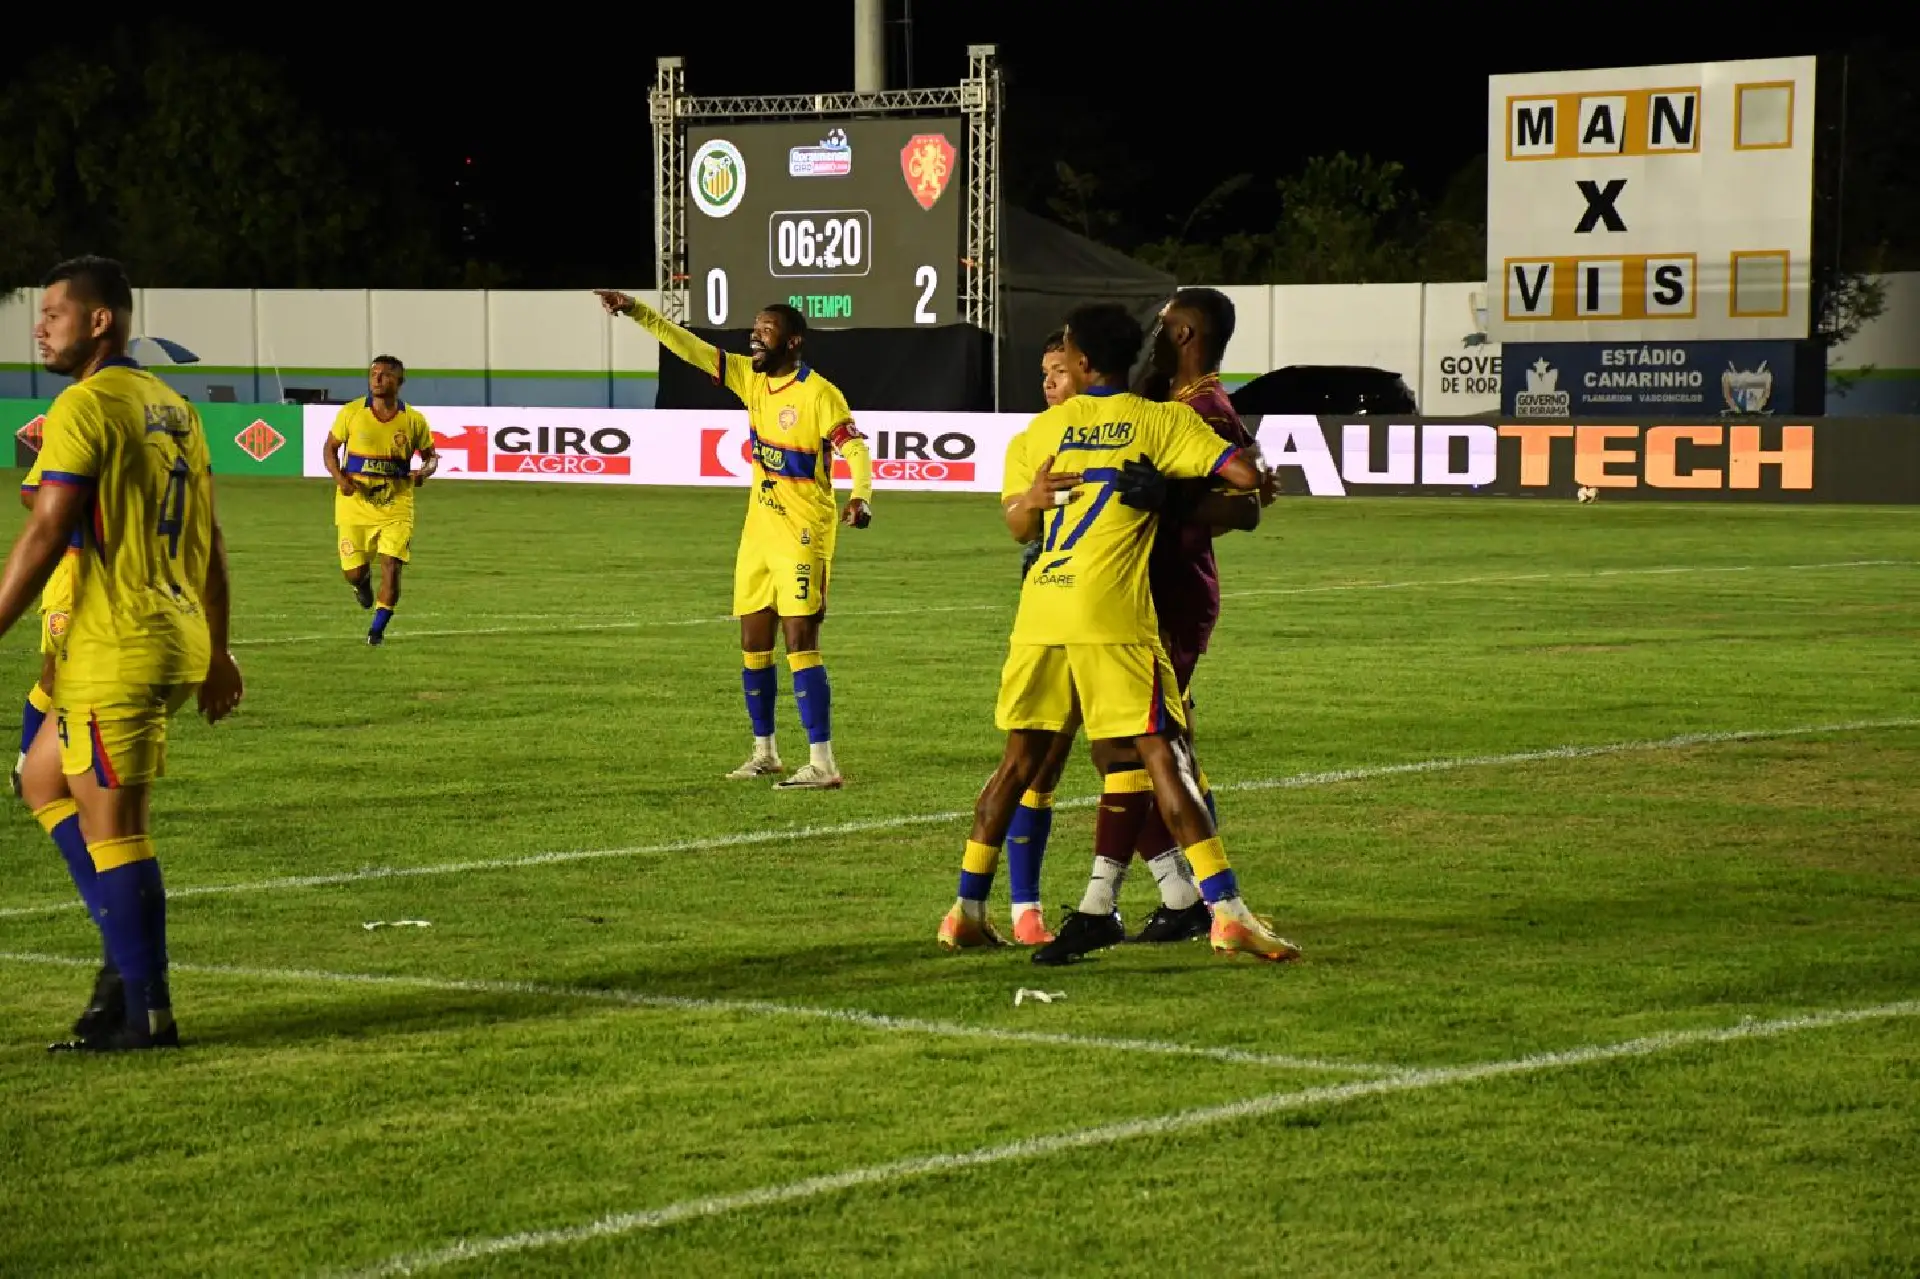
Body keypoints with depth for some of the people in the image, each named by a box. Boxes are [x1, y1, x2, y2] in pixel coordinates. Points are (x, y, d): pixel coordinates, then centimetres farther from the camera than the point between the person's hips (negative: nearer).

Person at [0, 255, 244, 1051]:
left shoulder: (86, 406, -12)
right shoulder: (172, 406, 15)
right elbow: (208, 537, 18)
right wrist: (216, 653, 22)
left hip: (117, 650, -9)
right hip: (178, 644, 9)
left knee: (111, 828, -3)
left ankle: (148, 1015, 1)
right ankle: (132, 947, 17)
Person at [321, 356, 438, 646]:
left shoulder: (413, 420, -5)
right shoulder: (351, 413, -6)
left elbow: (430, 456, 9)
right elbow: (330, 448, 6)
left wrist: (424, 472, -15)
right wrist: (339, 477, -13)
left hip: (395, 507, 0)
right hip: (355, 505, 0)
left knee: (391, 567, -11)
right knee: (354, 572, 3)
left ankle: (377, 629, 9)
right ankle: (363, 583, 43)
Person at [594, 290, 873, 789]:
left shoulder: (818, 394, -15)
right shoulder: (751, 378, 5)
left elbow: (856, 448, -21)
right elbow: (692, 349, 4)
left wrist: (861, 496, -39)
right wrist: (637, 311, -2)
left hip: (802, 535, -8)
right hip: (759, 530, 8)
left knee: (800, 640, -12)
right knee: (753, 641, 11)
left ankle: (823, 763, -13)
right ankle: (764, 752, 24)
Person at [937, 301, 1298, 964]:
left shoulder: (1041, 428, 16)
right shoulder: (1162, 421, 3)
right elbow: (1246, 477, -5)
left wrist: (1032, 500, -1)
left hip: (1040, 612, 4)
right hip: (1113, 617, -4)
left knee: (1020, 760, 15)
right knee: (1161, 757, -5)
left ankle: (966, 910, 20)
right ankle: (1227, 912, -12)